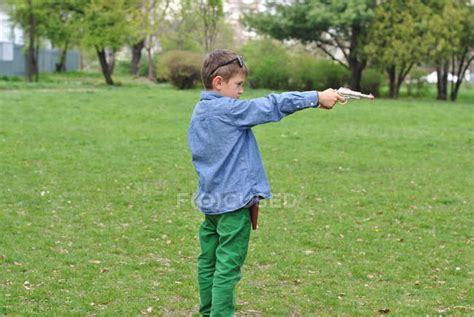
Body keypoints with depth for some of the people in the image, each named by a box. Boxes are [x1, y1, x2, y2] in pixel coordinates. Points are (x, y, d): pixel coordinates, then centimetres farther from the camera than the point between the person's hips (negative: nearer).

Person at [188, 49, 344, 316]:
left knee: (208, 261, 14)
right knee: (228, 265, -5)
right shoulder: (227, 109, -16)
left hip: (210, 199, 9)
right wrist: (317, 97, -12)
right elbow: (273, 106, -17)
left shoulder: (200, 112, 11)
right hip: (233, 200, -9)